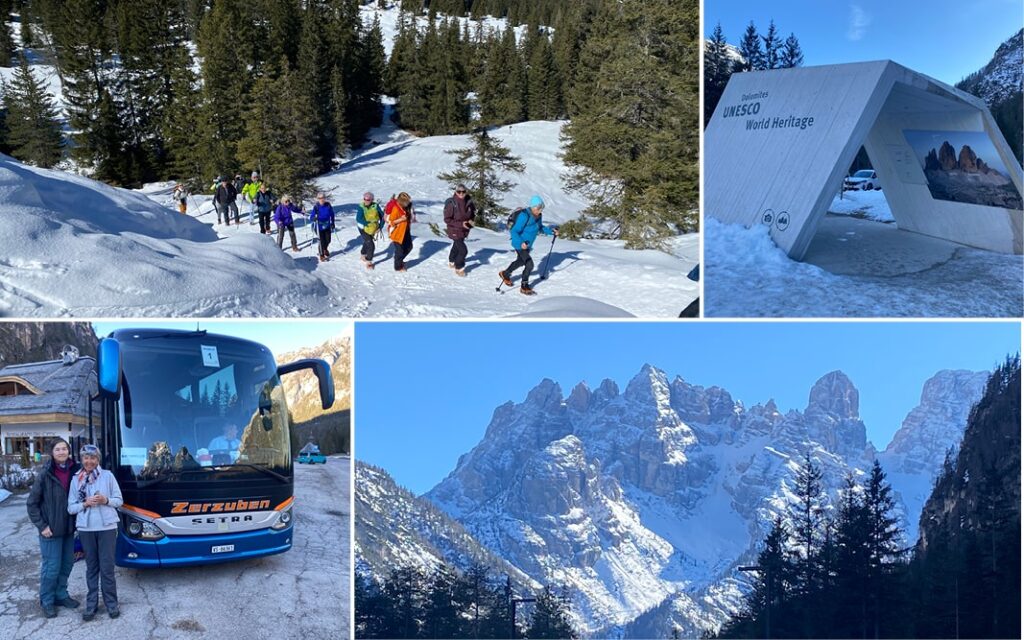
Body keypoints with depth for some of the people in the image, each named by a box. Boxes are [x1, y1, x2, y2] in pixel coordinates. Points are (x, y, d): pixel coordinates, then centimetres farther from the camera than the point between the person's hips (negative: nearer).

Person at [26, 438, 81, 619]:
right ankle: (46, 601, 17)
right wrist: (41, 526, -11)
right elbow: (31, 503, -7)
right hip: (51, 529, -5)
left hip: (69, 528, 5)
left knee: (67, 564, 14)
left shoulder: (75, 472, -1)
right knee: (51, 567, 1)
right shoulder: (45, 475, -12)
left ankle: (61, 595, 30)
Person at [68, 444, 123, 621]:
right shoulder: (76, 479, 5)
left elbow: (119, 500, 5)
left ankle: (111, 603, 9)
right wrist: (85, 504, -11)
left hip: (107, 527, -2)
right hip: (86, 529, 2)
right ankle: (91, 604, 15)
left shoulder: (108, 476, 0)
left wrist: (106, 500, -14)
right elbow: (71, 507, 6)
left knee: (107, 567, -1)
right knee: (91, 567, 7)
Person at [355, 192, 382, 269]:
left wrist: (380, 227, -11)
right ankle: (368, 261, 6)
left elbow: (382, 216, -4)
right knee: (371, 245, -12)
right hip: (363, 228, -4)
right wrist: (368, 223, -33)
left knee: (367, 243, 25)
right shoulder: (361, 207, -20)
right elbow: (358, 219, -28)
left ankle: (363, 254, 52)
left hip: (373, 229, 4)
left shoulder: (376, 206, -12)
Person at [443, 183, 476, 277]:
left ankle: (452, 261, 53)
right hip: (455, 231, -6)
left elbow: (473, 214, 11)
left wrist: (471, 221, -10)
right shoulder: (451, 204, -25)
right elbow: (447, 220, -20)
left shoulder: (469, 202, -8)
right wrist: (461, 224, -26)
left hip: (464, 230, 6)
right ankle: (459, 268, 12)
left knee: (456, 246, 28)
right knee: (463, 250, -11)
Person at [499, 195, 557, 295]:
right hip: (520, 245, -9)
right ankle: (524, 287, 6)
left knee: (520, 262, 27)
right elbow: (514, 231, -31)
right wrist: (520, 243, -45)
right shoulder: (524, 216, -29)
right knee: (529, 264, -13)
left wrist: (550, 231, 3)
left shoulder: (538, 216, -4)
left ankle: (505, 274, 51)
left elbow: (540, 228, 17)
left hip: (528, 245, 9)